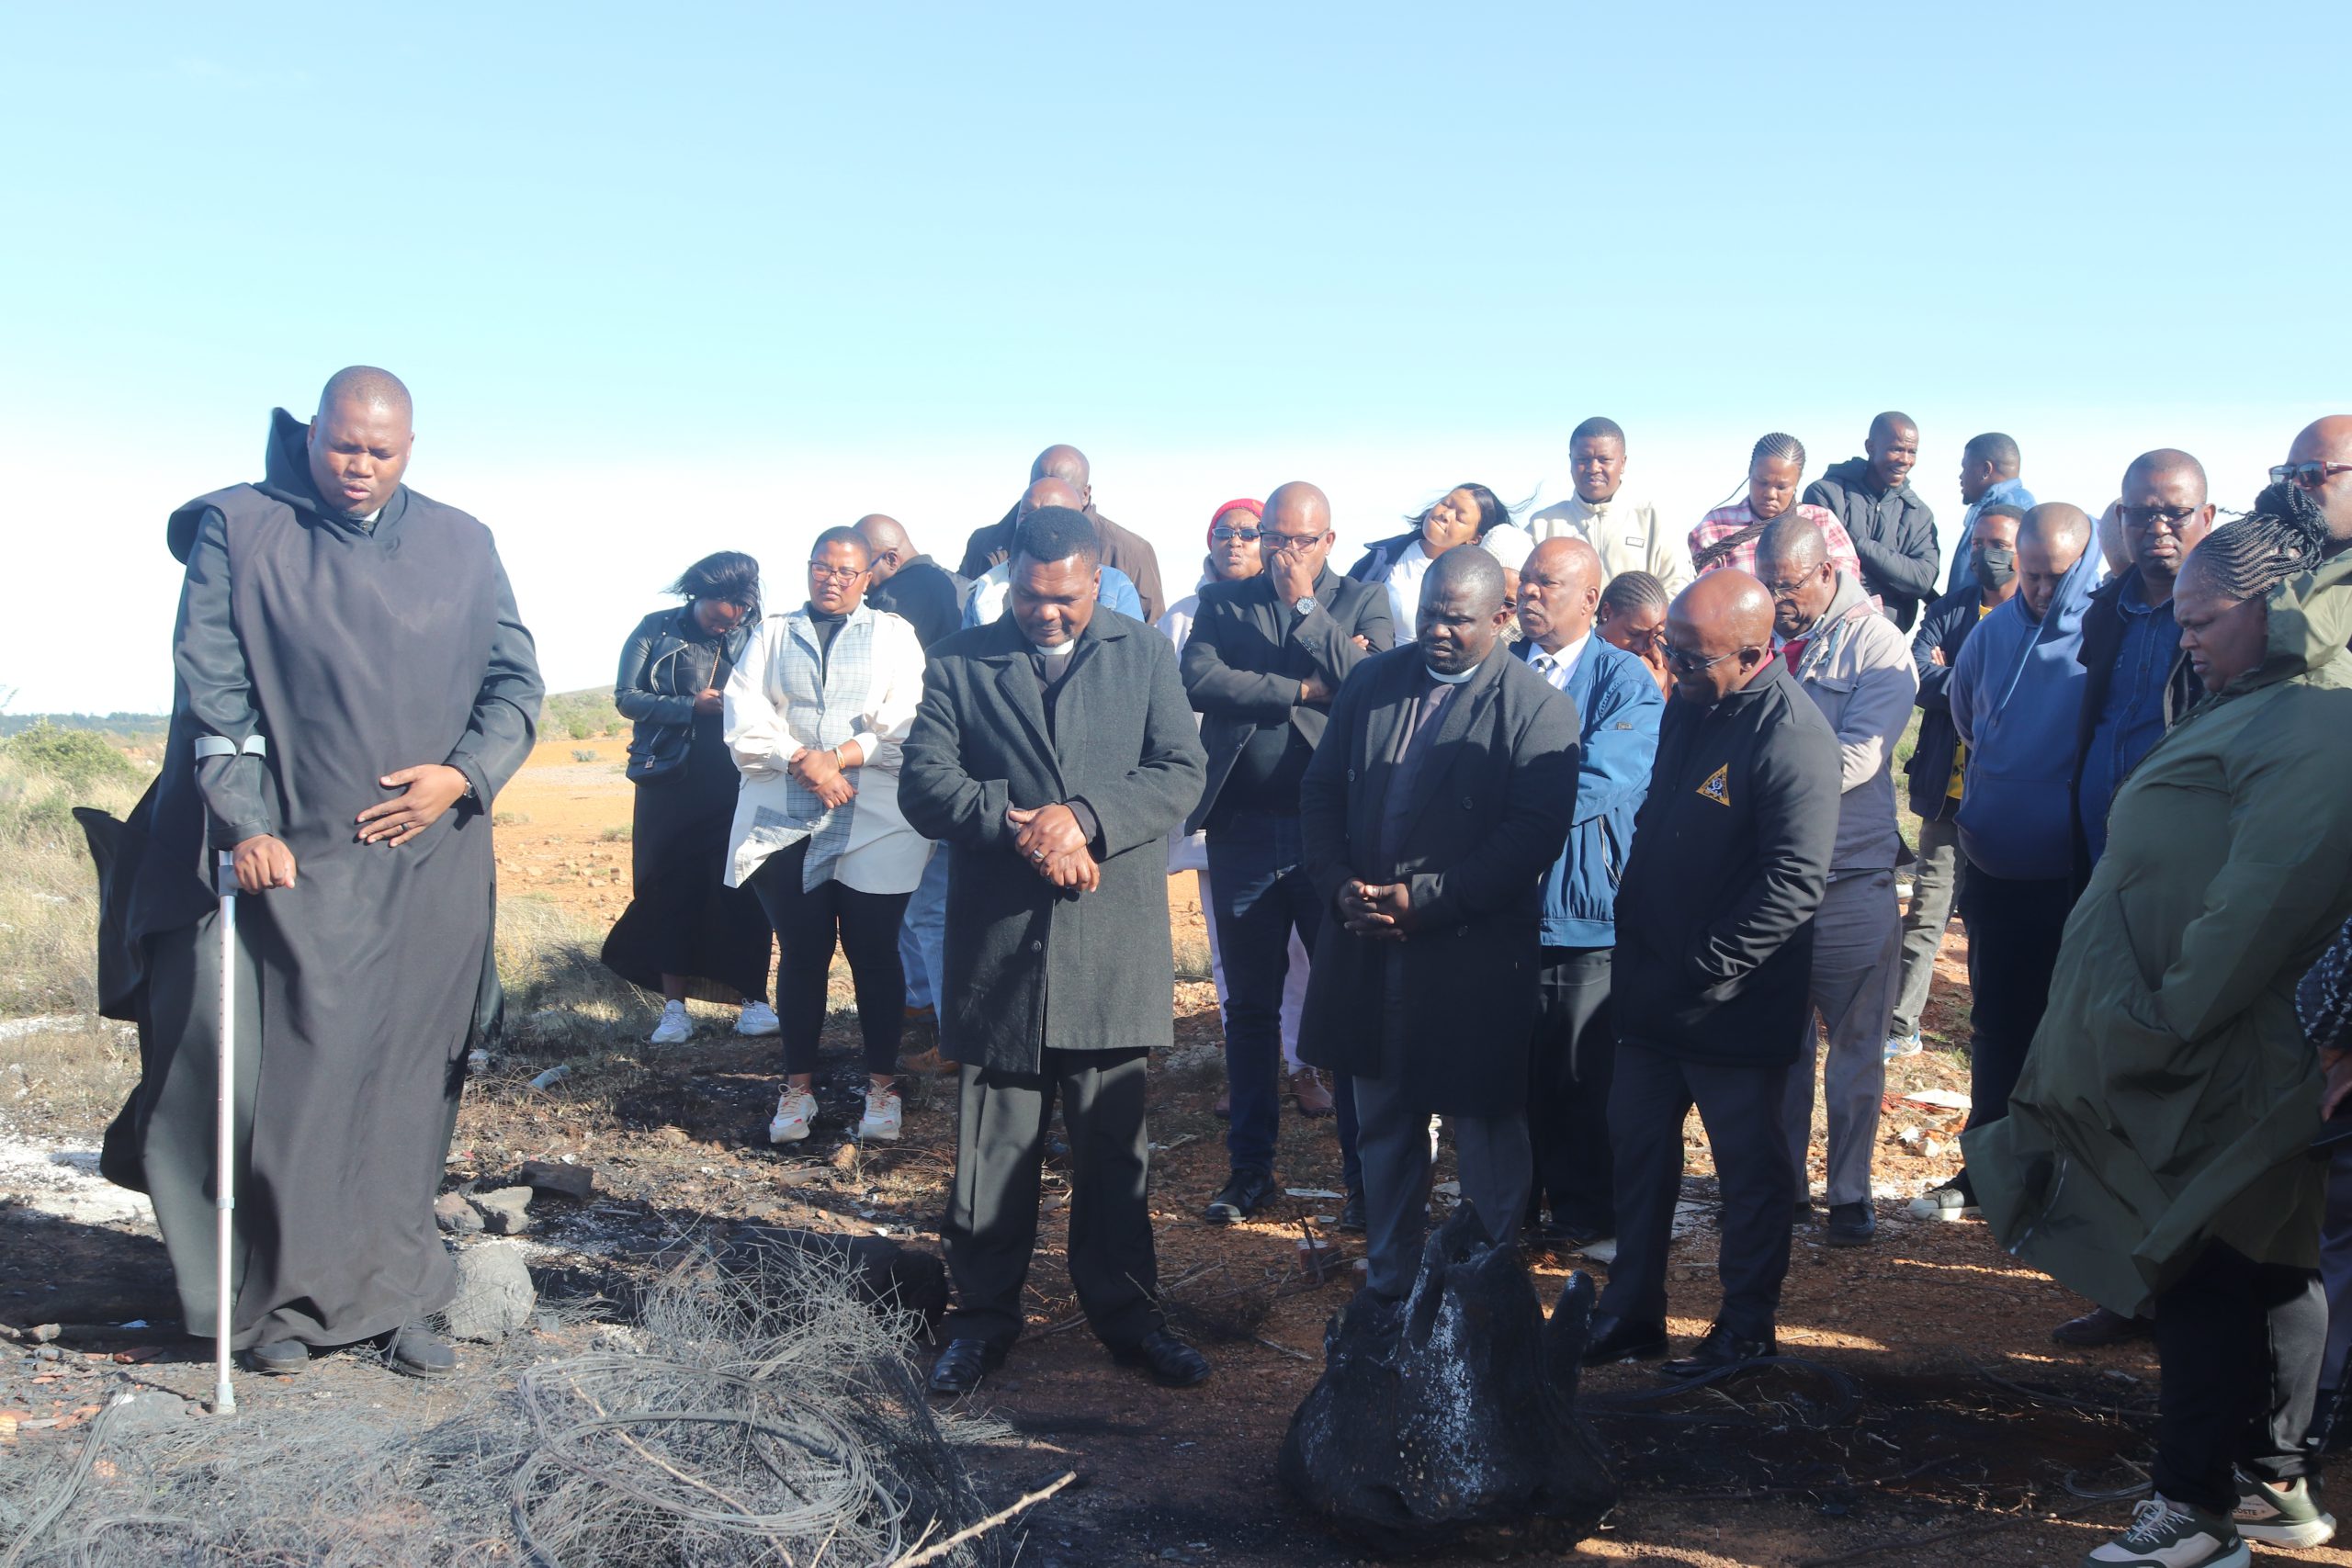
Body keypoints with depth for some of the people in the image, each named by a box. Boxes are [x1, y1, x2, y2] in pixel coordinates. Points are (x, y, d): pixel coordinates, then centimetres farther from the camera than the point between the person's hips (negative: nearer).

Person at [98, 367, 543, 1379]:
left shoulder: (462, 547, 9)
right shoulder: (241, 533, 1)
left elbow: (517, 680, 10)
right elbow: (210, 689, -4)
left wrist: (462, 776, -6)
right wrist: (244, 827, -14)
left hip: (428, 867, 3)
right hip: (288, 860, -2)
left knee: (403, 1088, 6)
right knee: (286, 1078, -1)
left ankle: (389, 1296, 15)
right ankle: (286, 1297, 12)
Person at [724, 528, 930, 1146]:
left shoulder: (894, 634, 11)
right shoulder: (773, 634, 15)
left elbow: (905, 722, -3)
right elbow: (744, 718, 2)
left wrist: (837, 757, -13)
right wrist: (802, 762, -12)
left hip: (875, 824, -1)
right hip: (783, 824, 1)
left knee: (875, 953, 1)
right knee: (801, 952, 4)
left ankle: (882, 1083, 11)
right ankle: (798, 1085, 13)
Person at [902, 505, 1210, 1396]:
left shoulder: (1146, 656, 8)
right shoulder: (959, 664, 6)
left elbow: (1180, 773, -2)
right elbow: (925, 786, -3)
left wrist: (1086, 816, -17)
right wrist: (1017, 825, -19)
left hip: (1111, 943, 0)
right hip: (996, 944, 0)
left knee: (1113, 1141, 9)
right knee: (994, 1141, 8)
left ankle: (1122, 1307, 24)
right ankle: (984, 1314, 22)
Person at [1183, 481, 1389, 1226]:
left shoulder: (1361, 601, 5)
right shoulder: (1223, 601, 9)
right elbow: (1198, 680, -8)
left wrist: (1305, 605, -10)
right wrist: (1303, 688, -12)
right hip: (1243, 831, 2)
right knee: (1249, 1006, 11)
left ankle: (1365, 1172, 14)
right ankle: (1249, 1166, 23)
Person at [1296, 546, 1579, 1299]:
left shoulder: (1538, 708, -8)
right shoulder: (1373, 681, 8)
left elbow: (1534, 835, -16)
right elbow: (1321, 791, 11)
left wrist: (1425, 898, -19)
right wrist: (1338, 886, -5)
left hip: (1473, 960, -5)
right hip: (1367, 947, 5)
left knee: (1484, 1133, 6)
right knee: (1384, 1130, 17)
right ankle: (1388, 1285, 32)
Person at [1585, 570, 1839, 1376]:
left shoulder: (1792, 737, -21)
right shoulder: (1687, 704, 5)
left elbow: (1794, 883, -25)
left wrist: (1706, 972, -24)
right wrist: (1632, 934, 11)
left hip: (1735, 1008, -8)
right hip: (1652, 992, 8)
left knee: (1750, 1167, 9)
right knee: (1638, 1147, 17)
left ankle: (1746, 1326, 26)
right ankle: (1632, 1311, 32)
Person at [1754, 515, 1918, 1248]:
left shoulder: (1875, 644, -6)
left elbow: (1858, 755, -17)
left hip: (1852, 873, -4)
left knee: (1855, 1043, 5)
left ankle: (1849, 1192, 17)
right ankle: (1781, 1181, 23)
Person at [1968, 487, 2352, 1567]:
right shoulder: (2260, 708, 14)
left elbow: (2264, 901, -26)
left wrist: (2167, 1019, -19)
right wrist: (2157, 1022, 14)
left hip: (2212, 1075, -10)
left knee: (2204, 1272, -1)